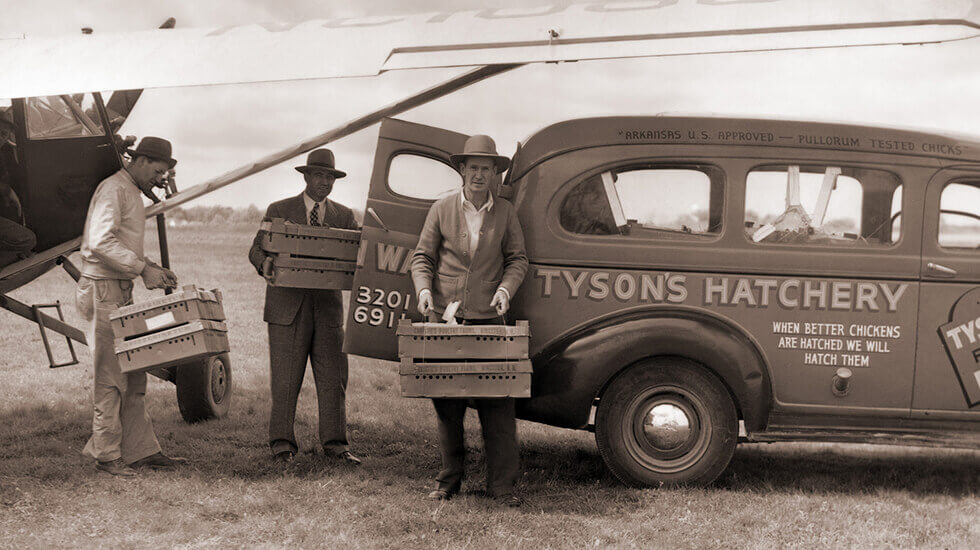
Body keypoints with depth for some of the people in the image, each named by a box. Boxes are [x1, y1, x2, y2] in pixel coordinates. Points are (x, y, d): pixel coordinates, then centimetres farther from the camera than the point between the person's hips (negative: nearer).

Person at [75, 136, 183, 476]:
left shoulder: (133, 194, 20)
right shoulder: (113, 189, -12)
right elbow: (101, 242, -24)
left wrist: (153, 269, 9)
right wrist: (143, 268, -23)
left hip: (122, 292, 10)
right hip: (102, 290, -10)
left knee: (134, 373, 10)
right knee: (110, 376, -5)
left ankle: (140, 451, 14)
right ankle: (106, 455, 4)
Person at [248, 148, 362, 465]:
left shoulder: (344, 216, 13)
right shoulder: (279, 211, 8)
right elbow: (256, 250, 5)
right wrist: (265, 263, -18)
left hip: (328, 306, 2)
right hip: (288, 306, -2)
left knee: (333, 378, 2)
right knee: (285, 380, -1)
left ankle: (334, 443, 10)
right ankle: (282, 444, 8)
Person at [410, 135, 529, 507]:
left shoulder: (505, 213, 8)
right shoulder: (442, 209, 6)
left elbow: (517, 259, 10)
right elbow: (422, 257, 8)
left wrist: (505, 289, -8)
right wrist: (424, 290, -9)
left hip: (489, 320, 0)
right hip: (445, 318, 0)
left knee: (497, 402, -3)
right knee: (446, 402, 6)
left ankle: (502, 484, 4)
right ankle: (448, 480, 17)